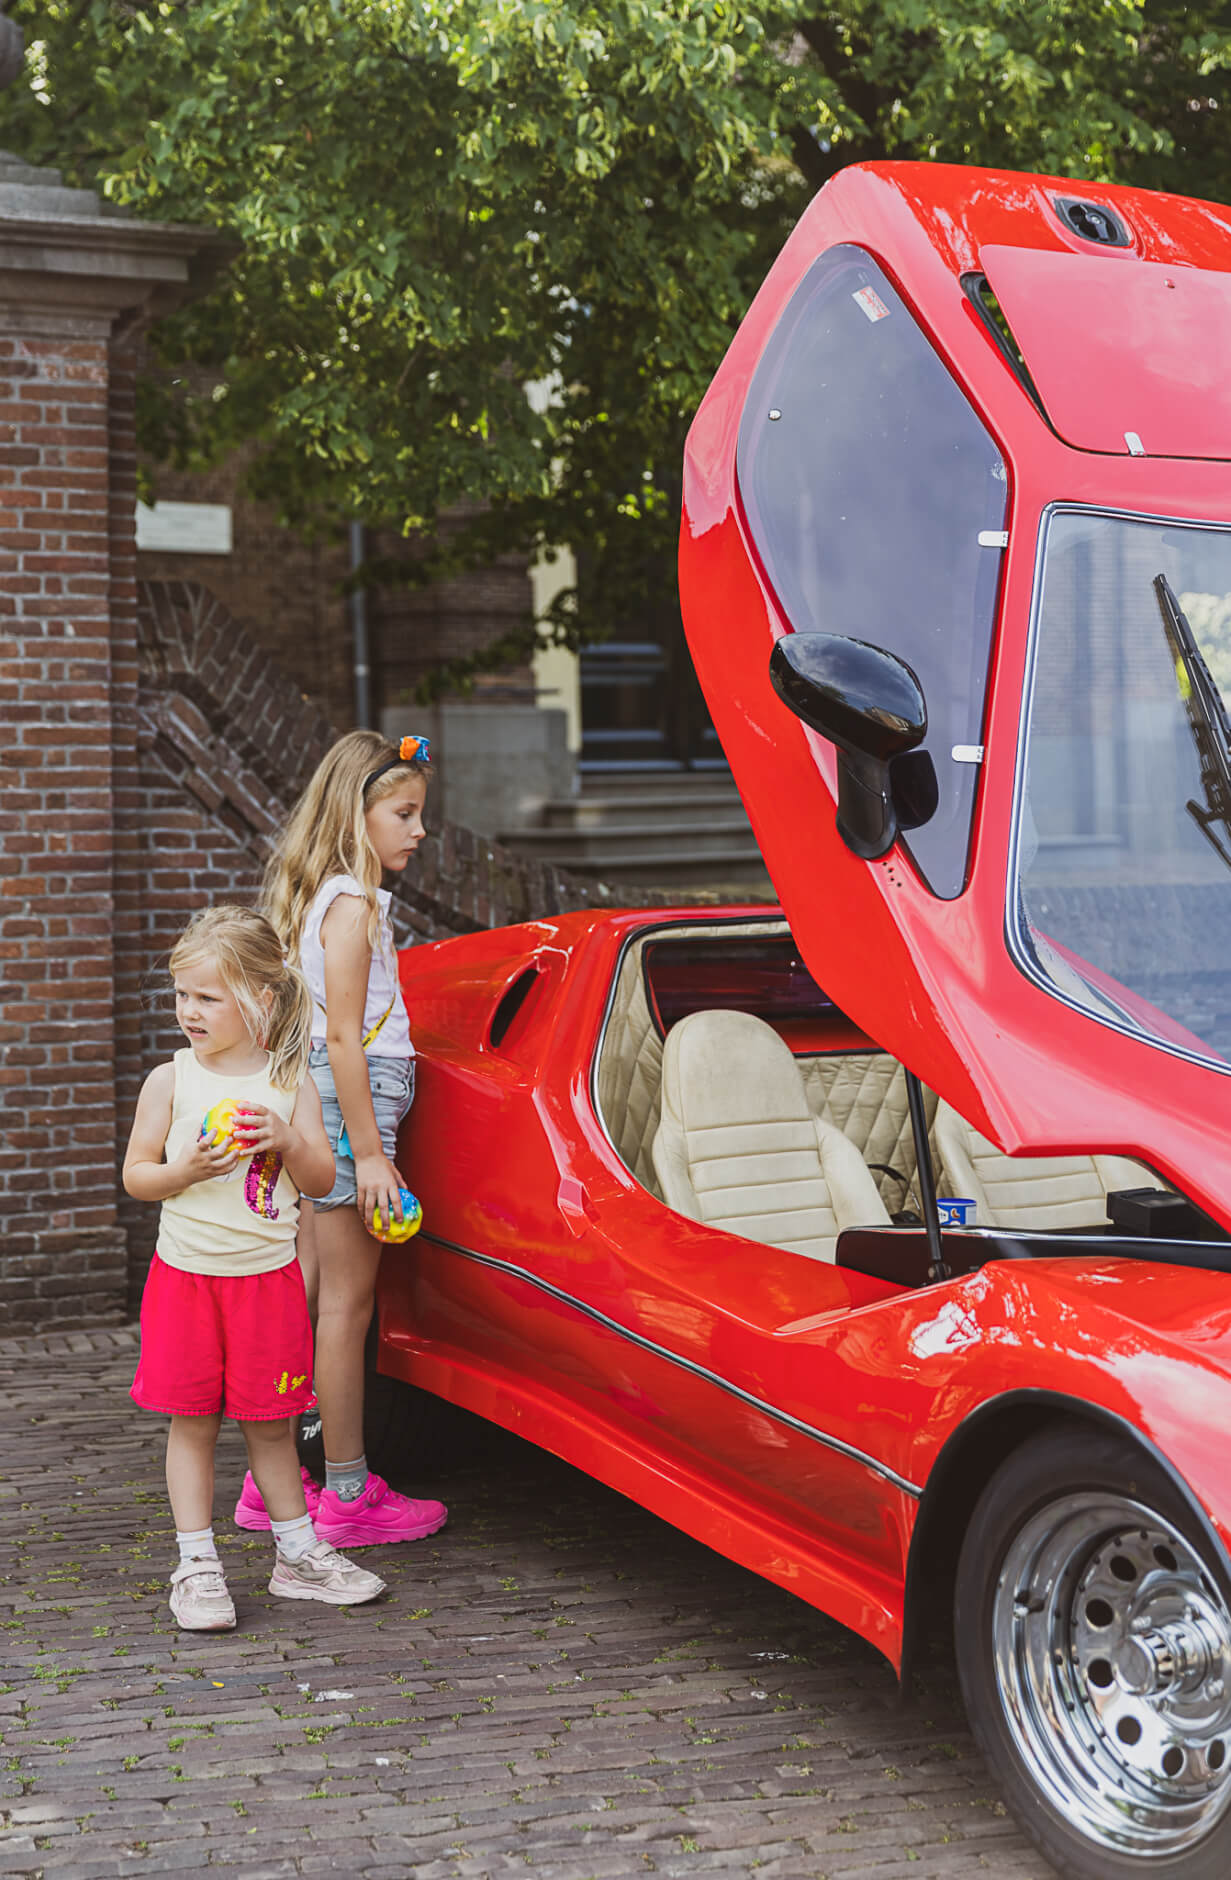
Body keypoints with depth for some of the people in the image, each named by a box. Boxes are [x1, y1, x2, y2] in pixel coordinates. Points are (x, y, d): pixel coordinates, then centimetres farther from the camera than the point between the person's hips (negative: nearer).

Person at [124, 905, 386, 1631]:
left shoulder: (291, 1084, -2)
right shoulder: (170, 1081, -3)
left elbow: (321, 1180, -1)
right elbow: (135, 1175, -1)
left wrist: (289, 1140, -20)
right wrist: (185, 1171, -20)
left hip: (268, 1277, 0)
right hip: (186, 1273, 0)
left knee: (270, 1425, 10)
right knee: (192, 1423, 5)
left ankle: (298, 1554, 24)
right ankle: (197, 1565, 14)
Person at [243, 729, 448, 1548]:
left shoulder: (313, 895, 15)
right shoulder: (353, 903, -13)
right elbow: (343, 1036, -18)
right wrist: (369, 1152, -17)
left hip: (313, 1098, 9)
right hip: (350, 1097, -9)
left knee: (309, 1294, 13)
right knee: (348, 1300, -3)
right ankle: (347, 1494, 5)